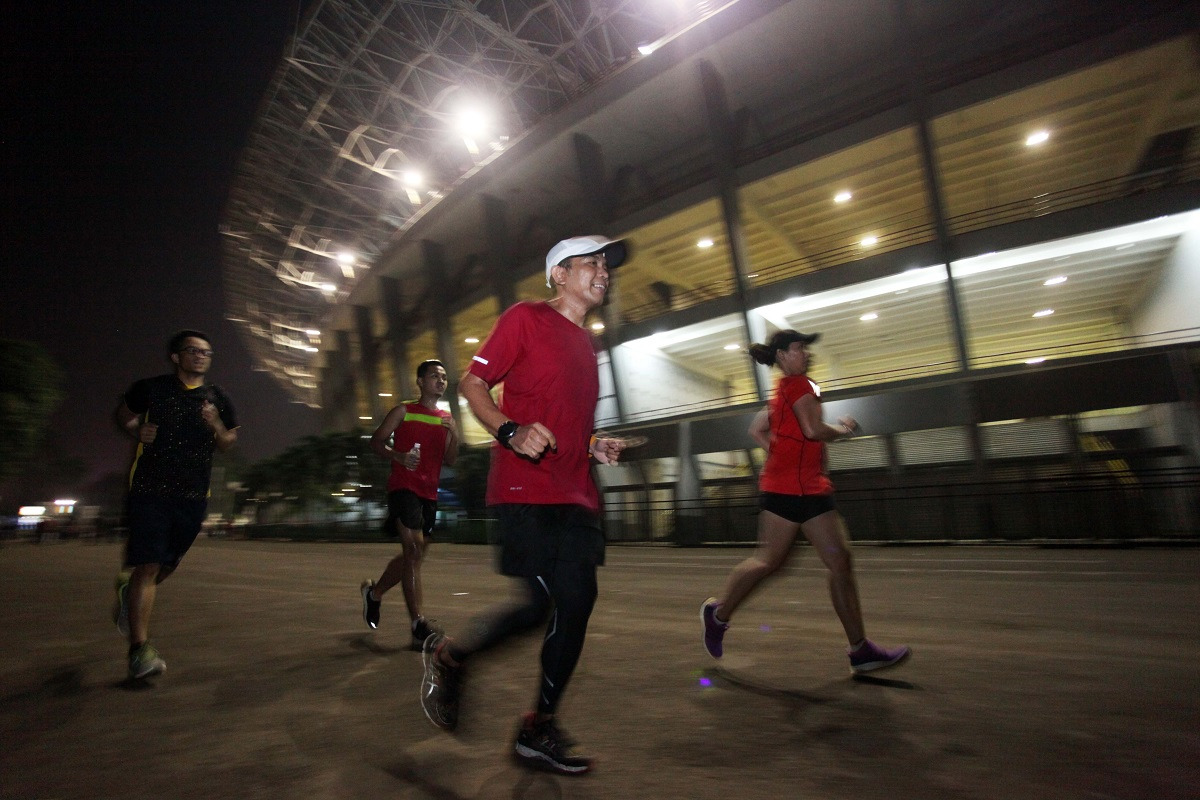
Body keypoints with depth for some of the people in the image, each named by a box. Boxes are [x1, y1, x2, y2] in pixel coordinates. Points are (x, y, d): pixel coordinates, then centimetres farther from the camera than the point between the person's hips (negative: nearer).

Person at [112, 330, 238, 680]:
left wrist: (216, 427, -9)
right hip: (150, 489, -3)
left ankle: (128, 590, 48)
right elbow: (124, 413, 17)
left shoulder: (217, 400, 8)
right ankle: (140, 650, -6)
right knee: (148, 566, -10)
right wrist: (137, 431, -5)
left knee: (167, 564, 16)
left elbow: (228, 443, 13)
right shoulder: (151, 388, 2)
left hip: (193, 495, 4)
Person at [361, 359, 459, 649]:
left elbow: (449, 460, 12)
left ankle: (374, 591, 41)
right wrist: (398, 456, -17)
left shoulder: (447, 419, 15)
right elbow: (376, 442, 2)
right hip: (403, 486, -6)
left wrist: (454, 435, -6)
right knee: (414, 549, -16)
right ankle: (418, 625, -15)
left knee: (414, 554, 15)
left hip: (429, 493, 6)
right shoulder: (403, 412, 3)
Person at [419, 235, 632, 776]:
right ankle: (447, 656, 19)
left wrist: (594, 446, 9)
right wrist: (511, 432, -21)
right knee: (539, 603, -9)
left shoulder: (587, 344, 21)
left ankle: (539, 729, 20)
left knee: (576, 603, 2)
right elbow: (472, 383, -4)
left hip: (575, 495, 8)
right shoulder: (526, 318, -1)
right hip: (525, 489, -7)